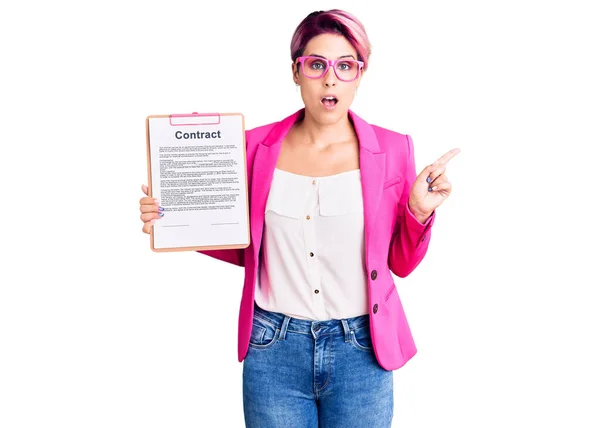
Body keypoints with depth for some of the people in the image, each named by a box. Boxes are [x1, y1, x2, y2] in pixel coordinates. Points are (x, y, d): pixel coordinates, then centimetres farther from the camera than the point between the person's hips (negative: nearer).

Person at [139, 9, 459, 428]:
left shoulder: (392, 149, -3)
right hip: (273, 349, 1)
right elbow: (247, 249, 9)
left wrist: (420, 212, -13)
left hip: (360, 350, 0)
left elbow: (401, 264, 4)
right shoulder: (259, 145, -1)